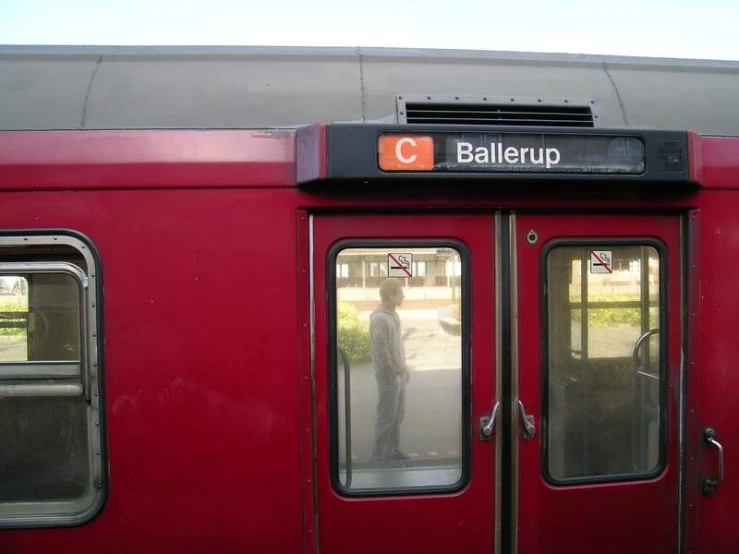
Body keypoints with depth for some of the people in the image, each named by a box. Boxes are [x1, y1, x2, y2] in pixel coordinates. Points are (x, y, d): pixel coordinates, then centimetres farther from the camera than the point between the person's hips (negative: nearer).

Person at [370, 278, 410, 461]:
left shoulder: (393, 314, 11)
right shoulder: (379, 318, -19)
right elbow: (381, 350, -21)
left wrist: (403, 368, 17)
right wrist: (391, 373, -17)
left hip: (399, 374, 9)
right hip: (388, 375, -9)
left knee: (398, 414, 16)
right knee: (386, 416, -1)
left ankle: (393, 450, 28)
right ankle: (379, 454, 11)